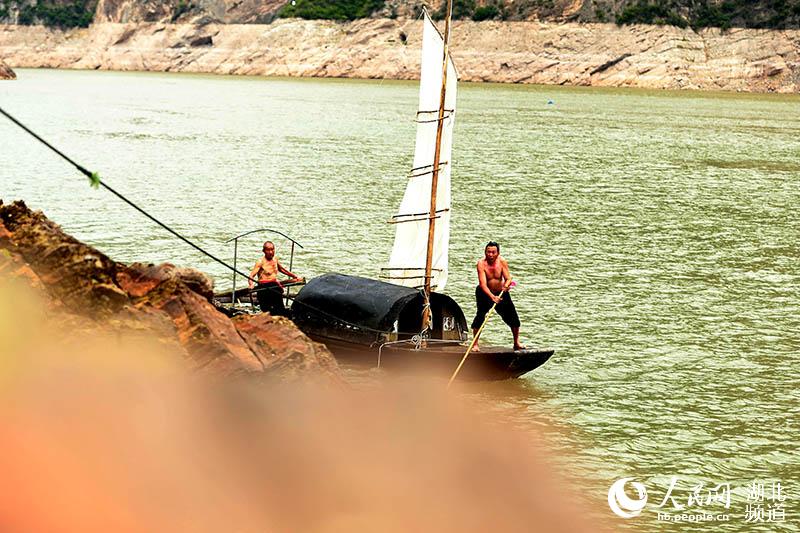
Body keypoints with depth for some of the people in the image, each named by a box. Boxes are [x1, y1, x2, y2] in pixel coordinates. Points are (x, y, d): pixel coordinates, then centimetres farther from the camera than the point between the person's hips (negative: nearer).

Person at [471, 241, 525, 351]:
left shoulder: (502, 262, -15)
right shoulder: (481, 263, -24)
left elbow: (508, 279, -18)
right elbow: (483, 284, -32)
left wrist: (506, 285, -43)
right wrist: (492, 297, -46)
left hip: (500, 292, 3)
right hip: (484, 293, -3)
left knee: (513, 316, 3)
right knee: (480, 315, -22)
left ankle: (516, 343, 23)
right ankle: (475, 344, -17)